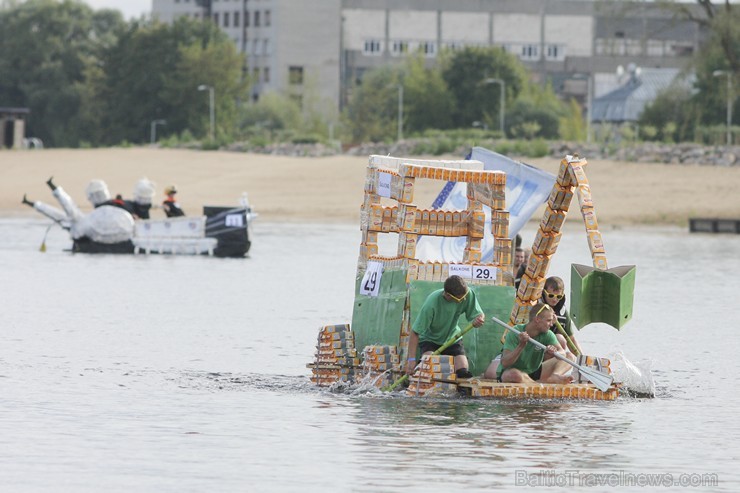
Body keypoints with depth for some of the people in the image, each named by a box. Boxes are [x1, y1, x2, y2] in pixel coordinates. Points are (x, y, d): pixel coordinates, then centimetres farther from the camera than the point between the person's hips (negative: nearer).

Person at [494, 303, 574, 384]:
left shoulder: (547, 335, -3)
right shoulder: (515, 333, -17)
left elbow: (562, 353, -14)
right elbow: (505, 363, -24)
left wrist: (554, 353, -38)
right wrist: (521, 346, -37)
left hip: (533, 372, 6)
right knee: (515, 374, -45)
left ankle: (555, 377, -35)